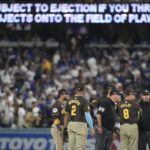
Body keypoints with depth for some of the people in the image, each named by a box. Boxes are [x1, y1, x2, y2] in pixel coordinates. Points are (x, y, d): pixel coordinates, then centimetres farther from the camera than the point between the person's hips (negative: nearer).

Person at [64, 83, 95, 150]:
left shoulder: (70, 100, 8)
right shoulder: (83, 101, -10)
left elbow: (66, 114, 13)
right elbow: (87, 115, -15)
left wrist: (65, 126, 20)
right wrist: (92, 128, -13)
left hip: (71, 124, 6)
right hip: (80, 124, -6)